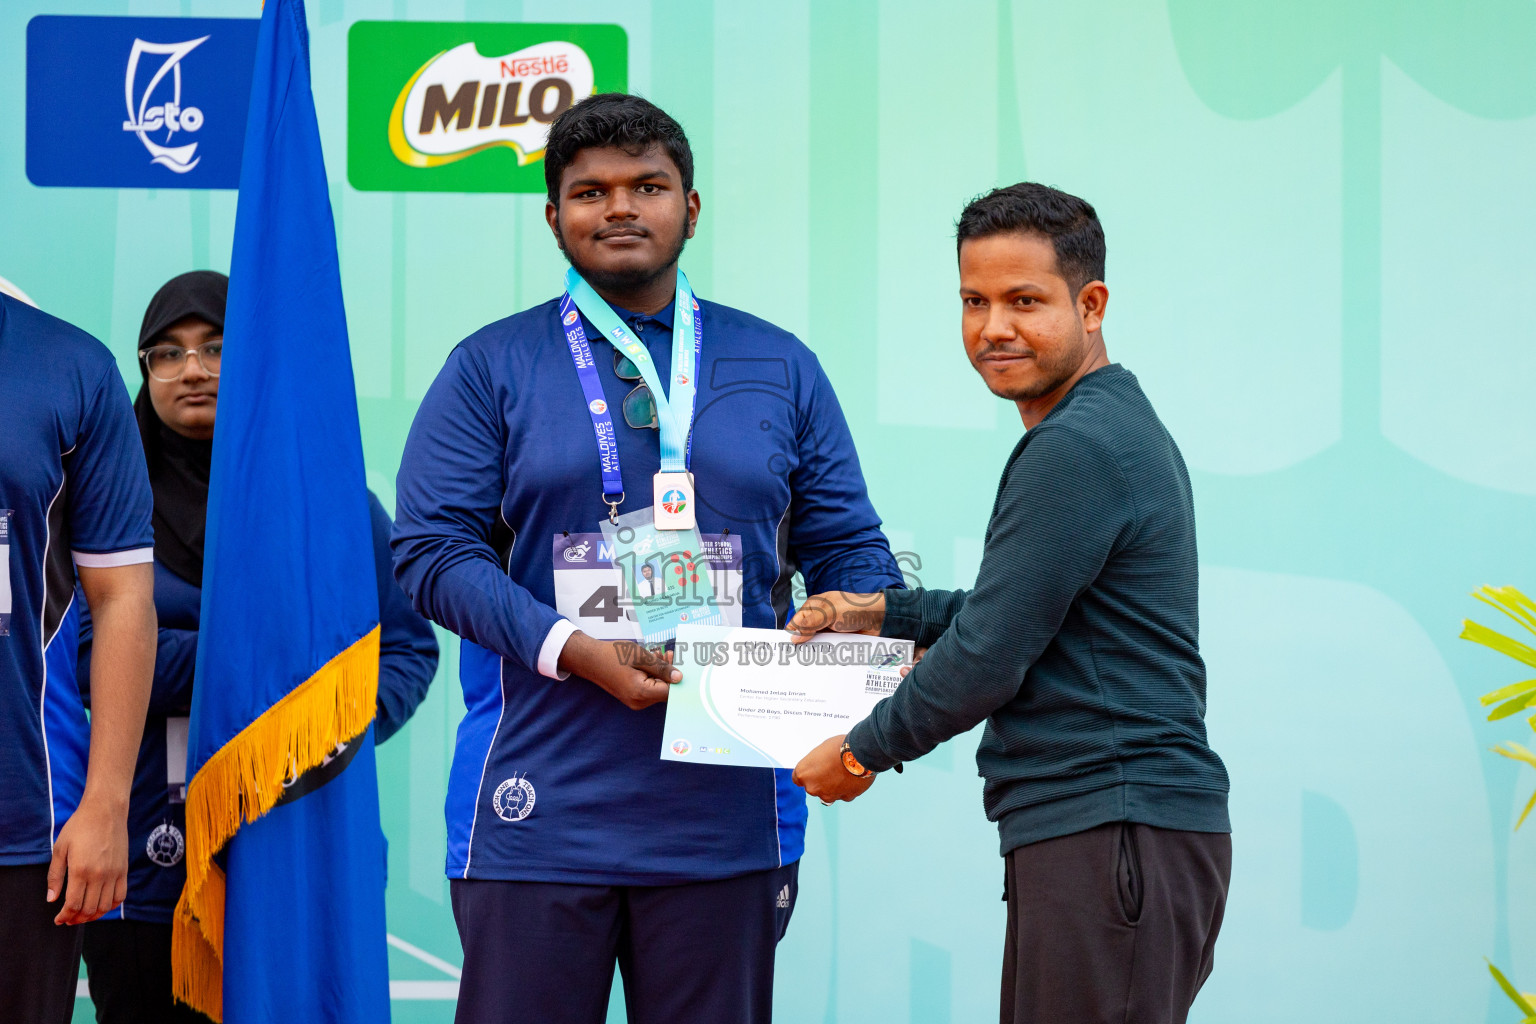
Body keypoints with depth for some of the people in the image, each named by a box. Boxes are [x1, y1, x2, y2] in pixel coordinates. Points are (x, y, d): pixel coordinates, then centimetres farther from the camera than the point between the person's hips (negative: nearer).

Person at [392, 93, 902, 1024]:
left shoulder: (780, 368, 14)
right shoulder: (493, 368, 7)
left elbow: (848, 547, 15)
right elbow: (434, 547, -2)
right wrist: (578, 652, -15)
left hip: (727, 816, 2)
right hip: (539, 812, -2)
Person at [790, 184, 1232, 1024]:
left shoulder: (1076, 449, -14)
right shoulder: (1113, 424, 20)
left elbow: (988, 657, -14)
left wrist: (862, 753, 0)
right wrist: (884, 612, 24)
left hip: (1110, 840, -11)